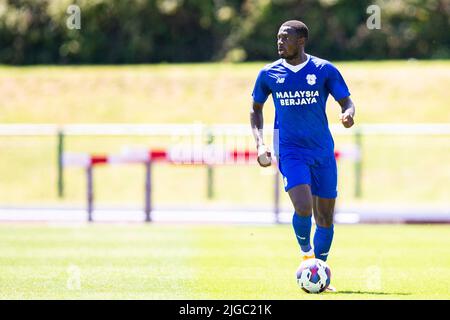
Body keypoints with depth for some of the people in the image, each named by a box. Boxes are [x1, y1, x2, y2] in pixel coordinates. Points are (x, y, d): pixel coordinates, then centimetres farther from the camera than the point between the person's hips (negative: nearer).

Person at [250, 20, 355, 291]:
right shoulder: (269, 74, 2)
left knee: (325, 217, 5)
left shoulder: (324, 70, -1)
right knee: (303, 208, -22)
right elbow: (256, 108, 16)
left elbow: (346, 101, 4)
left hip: (323, 152, 1)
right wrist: (260, 144, 3)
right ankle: (306, 252, 7)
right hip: (291, 152, -1)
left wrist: (348, 113, -21)